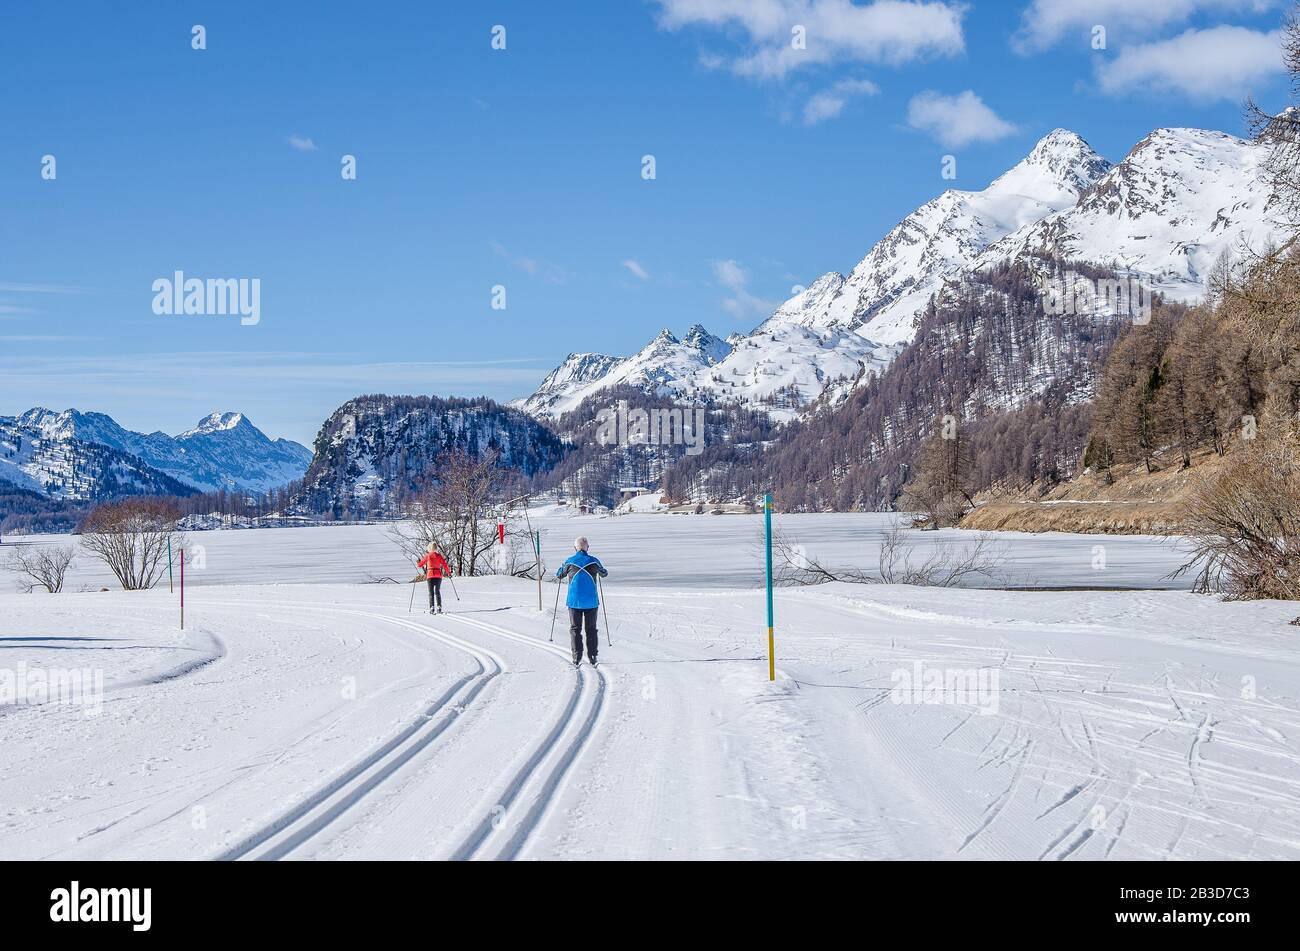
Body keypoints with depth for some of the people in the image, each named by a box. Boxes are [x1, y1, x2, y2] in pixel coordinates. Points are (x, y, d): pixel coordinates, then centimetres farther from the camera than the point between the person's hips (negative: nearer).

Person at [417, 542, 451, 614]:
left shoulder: (427, 556, -1)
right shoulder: (439, 556, 3)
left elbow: (420, 564, 9)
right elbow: (445, 565, 1)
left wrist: (417, 564, 32)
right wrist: (449, 572, 15)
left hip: (430, 576, -2)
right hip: (438, 575, 2)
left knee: (431, 592, 1)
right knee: (438, 592, 11)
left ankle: (431, 608, -11)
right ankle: (439, 607, 1)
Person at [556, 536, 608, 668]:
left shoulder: (570, 562, -5)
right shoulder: (594, 562, -4)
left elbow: (558, 575, 10)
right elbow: (604, 574, 13)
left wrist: (563, 568, 31)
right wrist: (599, 569, 36)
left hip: (574, 601, -1)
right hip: (591, 601, 1)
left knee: (575, 629, 6)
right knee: (591, 629, 9)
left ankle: (577, 658, 0)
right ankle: (592, 658, 7)